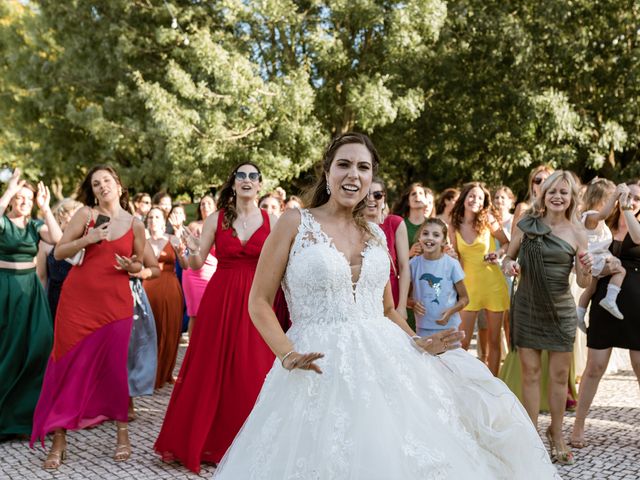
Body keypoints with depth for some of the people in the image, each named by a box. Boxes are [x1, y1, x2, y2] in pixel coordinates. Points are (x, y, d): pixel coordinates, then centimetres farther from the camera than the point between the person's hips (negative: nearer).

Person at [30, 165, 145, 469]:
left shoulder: (135, 225, 7)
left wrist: (130, 266, -4)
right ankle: (58, 441, 10)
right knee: (69, 363, 1)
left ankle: (122, 432, 18)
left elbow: (138, 265, 18)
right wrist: (86, 240, -14)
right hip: (78, 298, 0)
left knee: (113, 365, 0)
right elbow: (59, 252, 1)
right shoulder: (85, 214, 3)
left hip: (115, 301, 0)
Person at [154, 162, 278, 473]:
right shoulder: (217, 219, 4)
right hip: (219, 300, 0)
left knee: (251, 373, 2)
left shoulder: (272, 221, 3)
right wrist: (193, 252, -15)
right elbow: (197, 265, 5)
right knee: (210, 369, 5)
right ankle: (202, 440, 21)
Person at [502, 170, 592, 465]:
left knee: (559, 375, 6)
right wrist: (508, 264, -12)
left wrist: (587, 269, -20)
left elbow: (583, 283, 1)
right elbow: (508, 258, 10)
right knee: (530, 372, 4)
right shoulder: (526, 224, -2)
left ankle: (556, 434, 25)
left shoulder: (576, 233, -2)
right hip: (527, 307, 0)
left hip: (560, 310, 0)